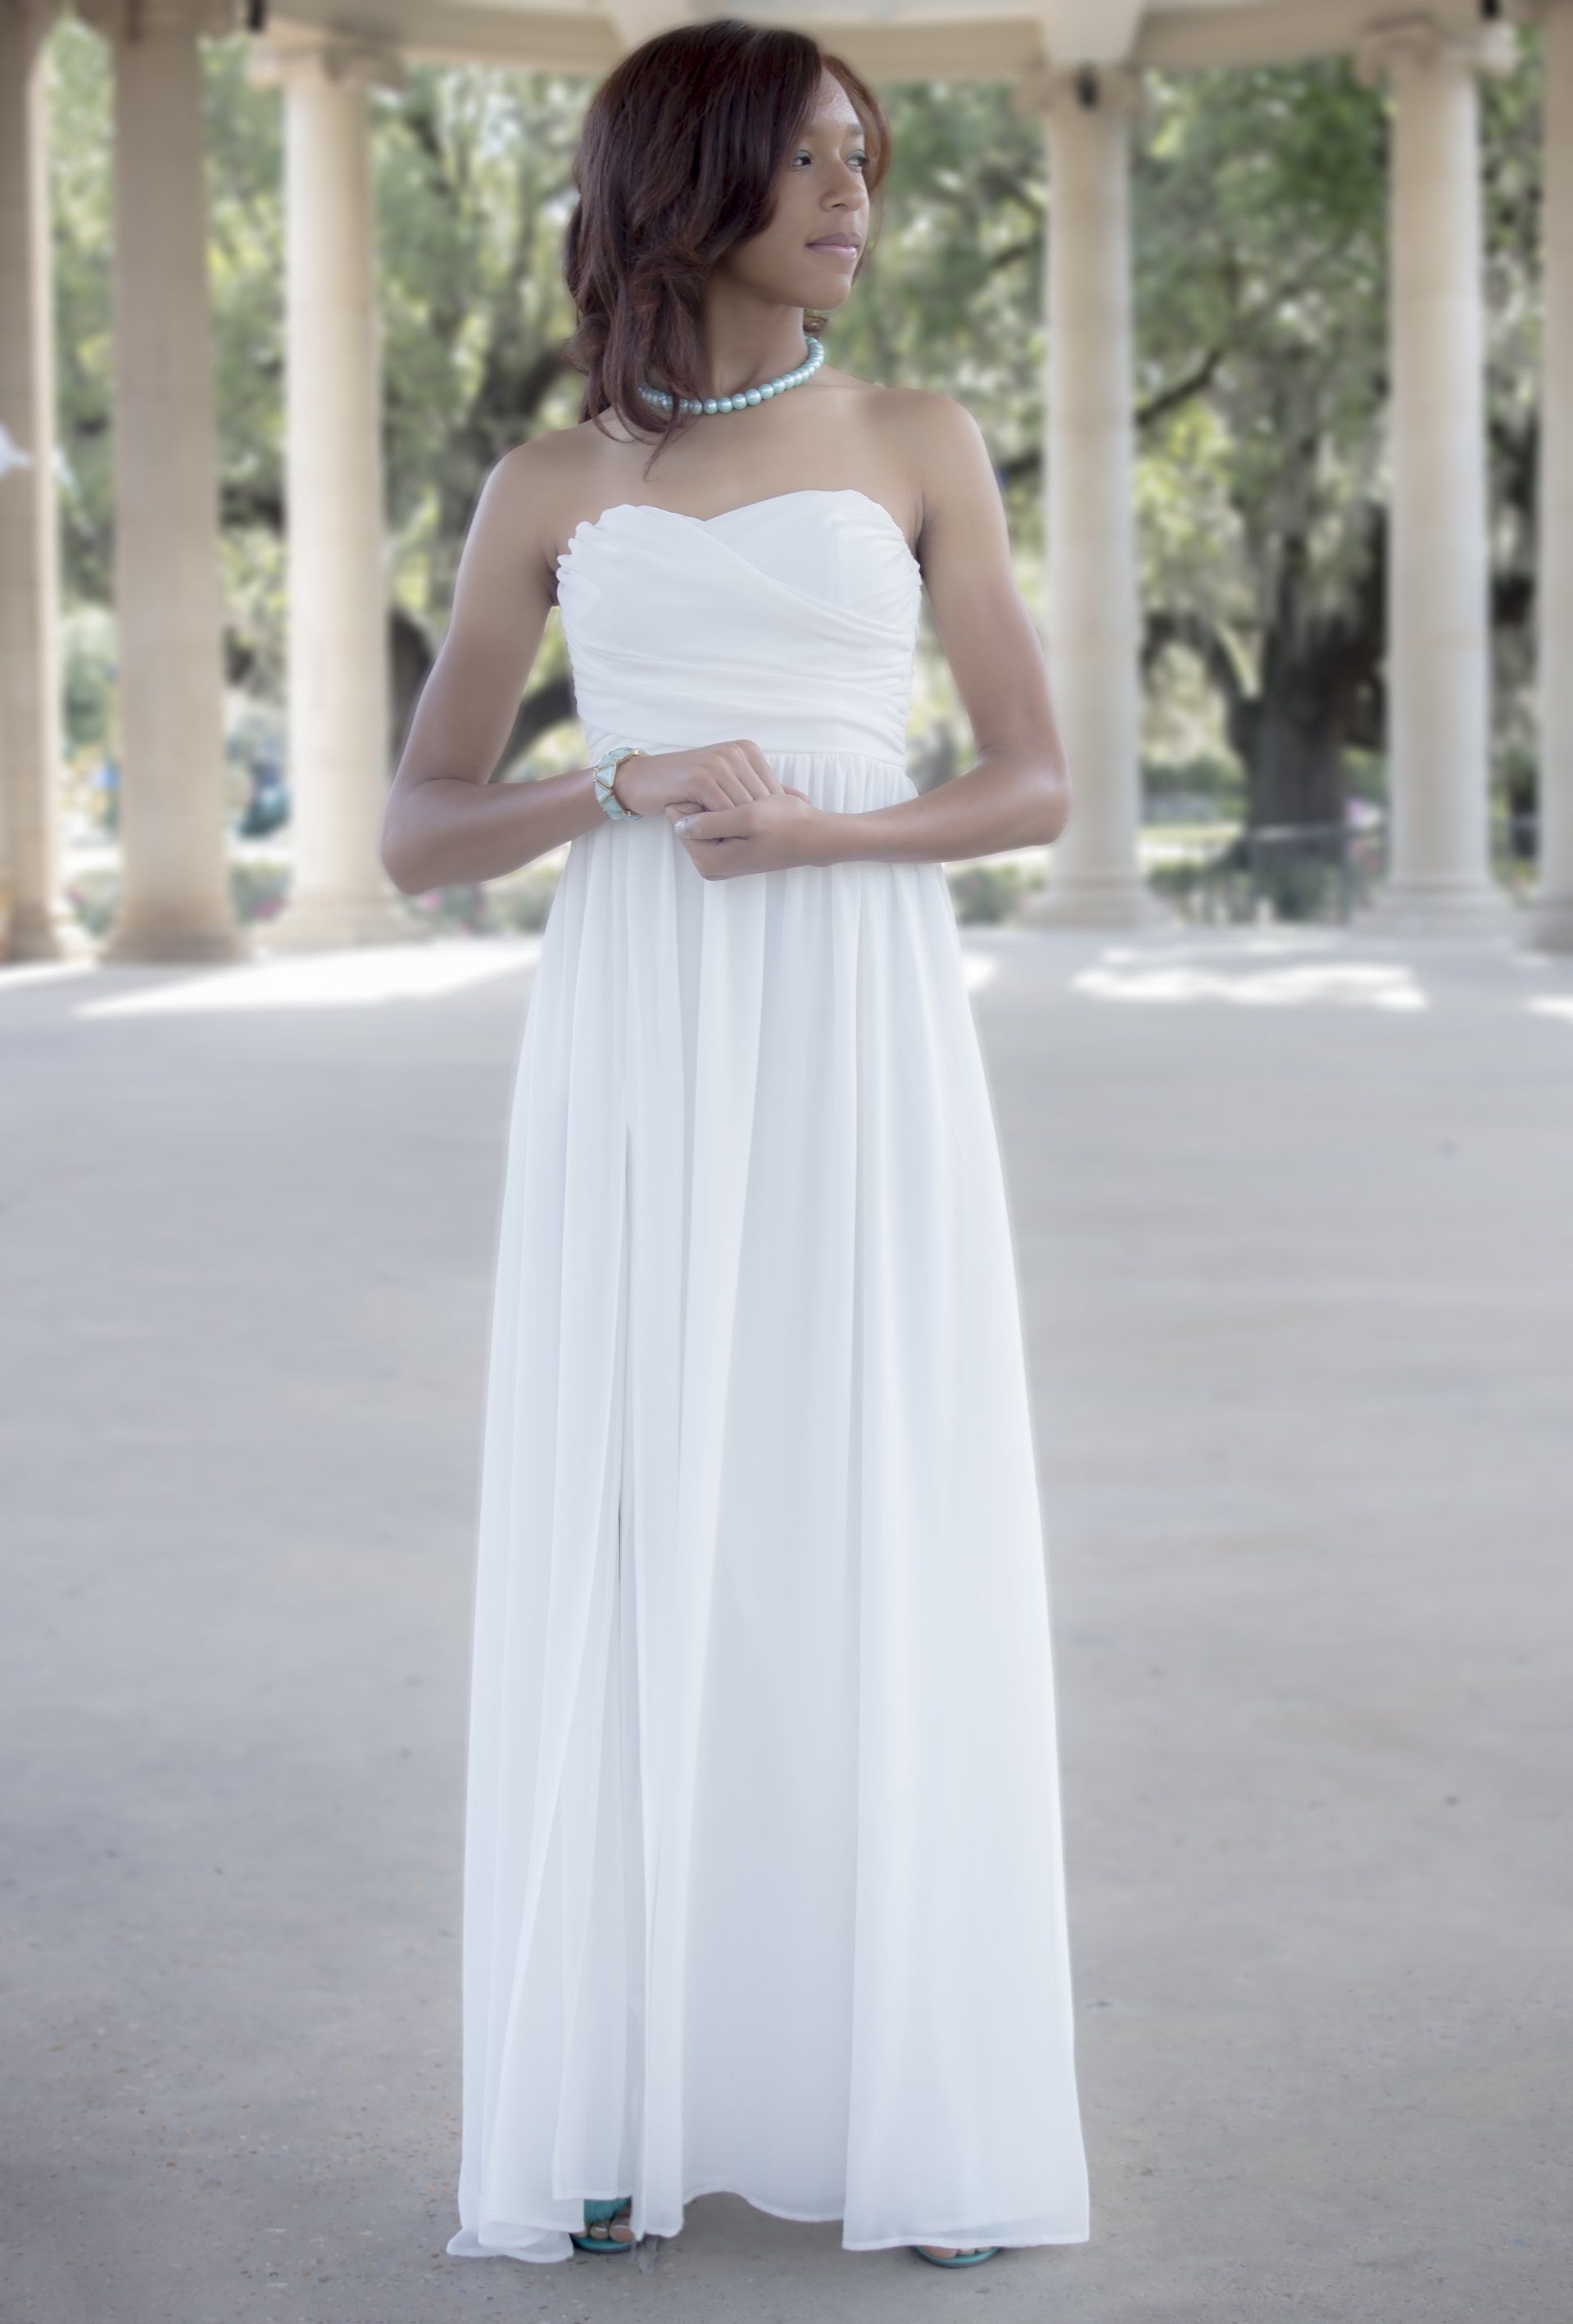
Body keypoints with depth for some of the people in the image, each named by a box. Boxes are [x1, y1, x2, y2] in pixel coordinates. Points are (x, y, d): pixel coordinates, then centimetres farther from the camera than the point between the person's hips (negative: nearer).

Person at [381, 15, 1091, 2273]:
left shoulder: (919, 444, 8)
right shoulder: (551, 489, 9)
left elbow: (1035, 783, 4)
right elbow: (417, 833, 6)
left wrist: (821, 829, -14)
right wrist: (629, 785, -12)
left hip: (863, 1054, 0)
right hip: (636, 1063, 0)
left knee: (881, 1545, -1)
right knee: (633, 1543, -1)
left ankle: (912, 2094, 9)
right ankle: (621, 2103, 8)